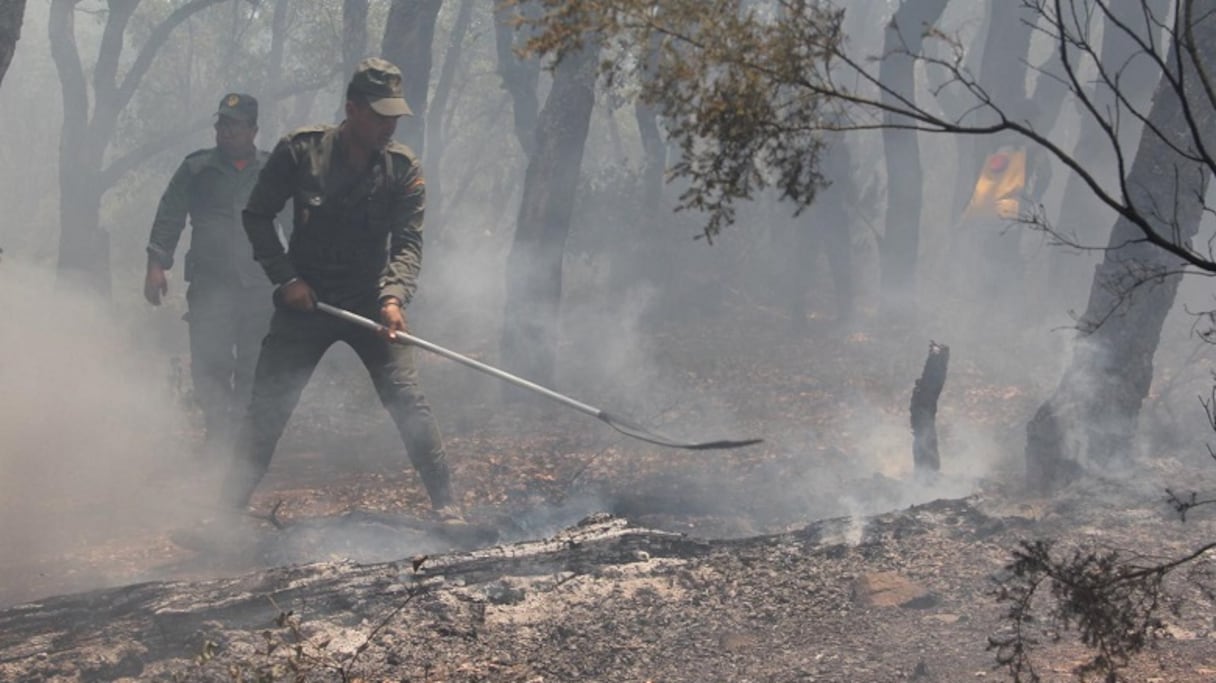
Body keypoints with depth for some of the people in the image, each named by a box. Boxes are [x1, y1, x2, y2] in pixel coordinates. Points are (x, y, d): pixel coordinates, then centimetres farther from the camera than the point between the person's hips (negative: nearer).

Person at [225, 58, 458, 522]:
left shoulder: (403, 169, -6)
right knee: (266, 407, 0)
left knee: (407, 401, -11)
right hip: (304, 301, 0)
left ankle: (445, 506, -3)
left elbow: (408, 243, -11)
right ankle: (230, 508, 9)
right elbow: (257, 216, 1)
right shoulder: (301, 151, -7)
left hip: (370, 304, 0)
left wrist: (394, 296, -29)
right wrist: (285, 278, -9)